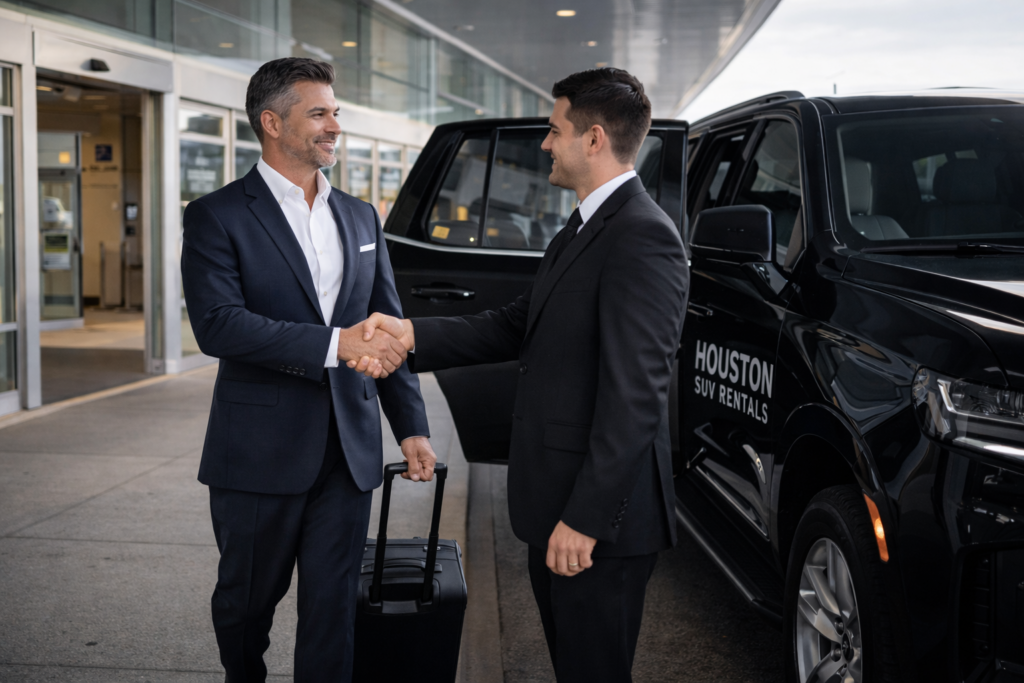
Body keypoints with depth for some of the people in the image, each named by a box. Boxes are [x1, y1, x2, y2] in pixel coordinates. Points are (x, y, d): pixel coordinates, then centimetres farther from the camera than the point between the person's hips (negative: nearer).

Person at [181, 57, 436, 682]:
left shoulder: (361, 218, 12)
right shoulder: (218, 217, -5)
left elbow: (390, 327, 14)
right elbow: (217, 325, -19)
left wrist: (411, 425, 8)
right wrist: (335, 342, -24)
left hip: (349, 449, 4)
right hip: (260, 452, -3)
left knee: (333, 608, 7)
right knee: (247, 600, 14)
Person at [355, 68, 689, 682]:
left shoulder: (643, 235, -19)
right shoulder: (582, 231, 15)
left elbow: (633, 396, -24)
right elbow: (516, 329, 14)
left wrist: (585, 518, -24)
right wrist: (412, 334, 3)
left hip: (601, 518, -10)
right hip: (557, 507, 10)